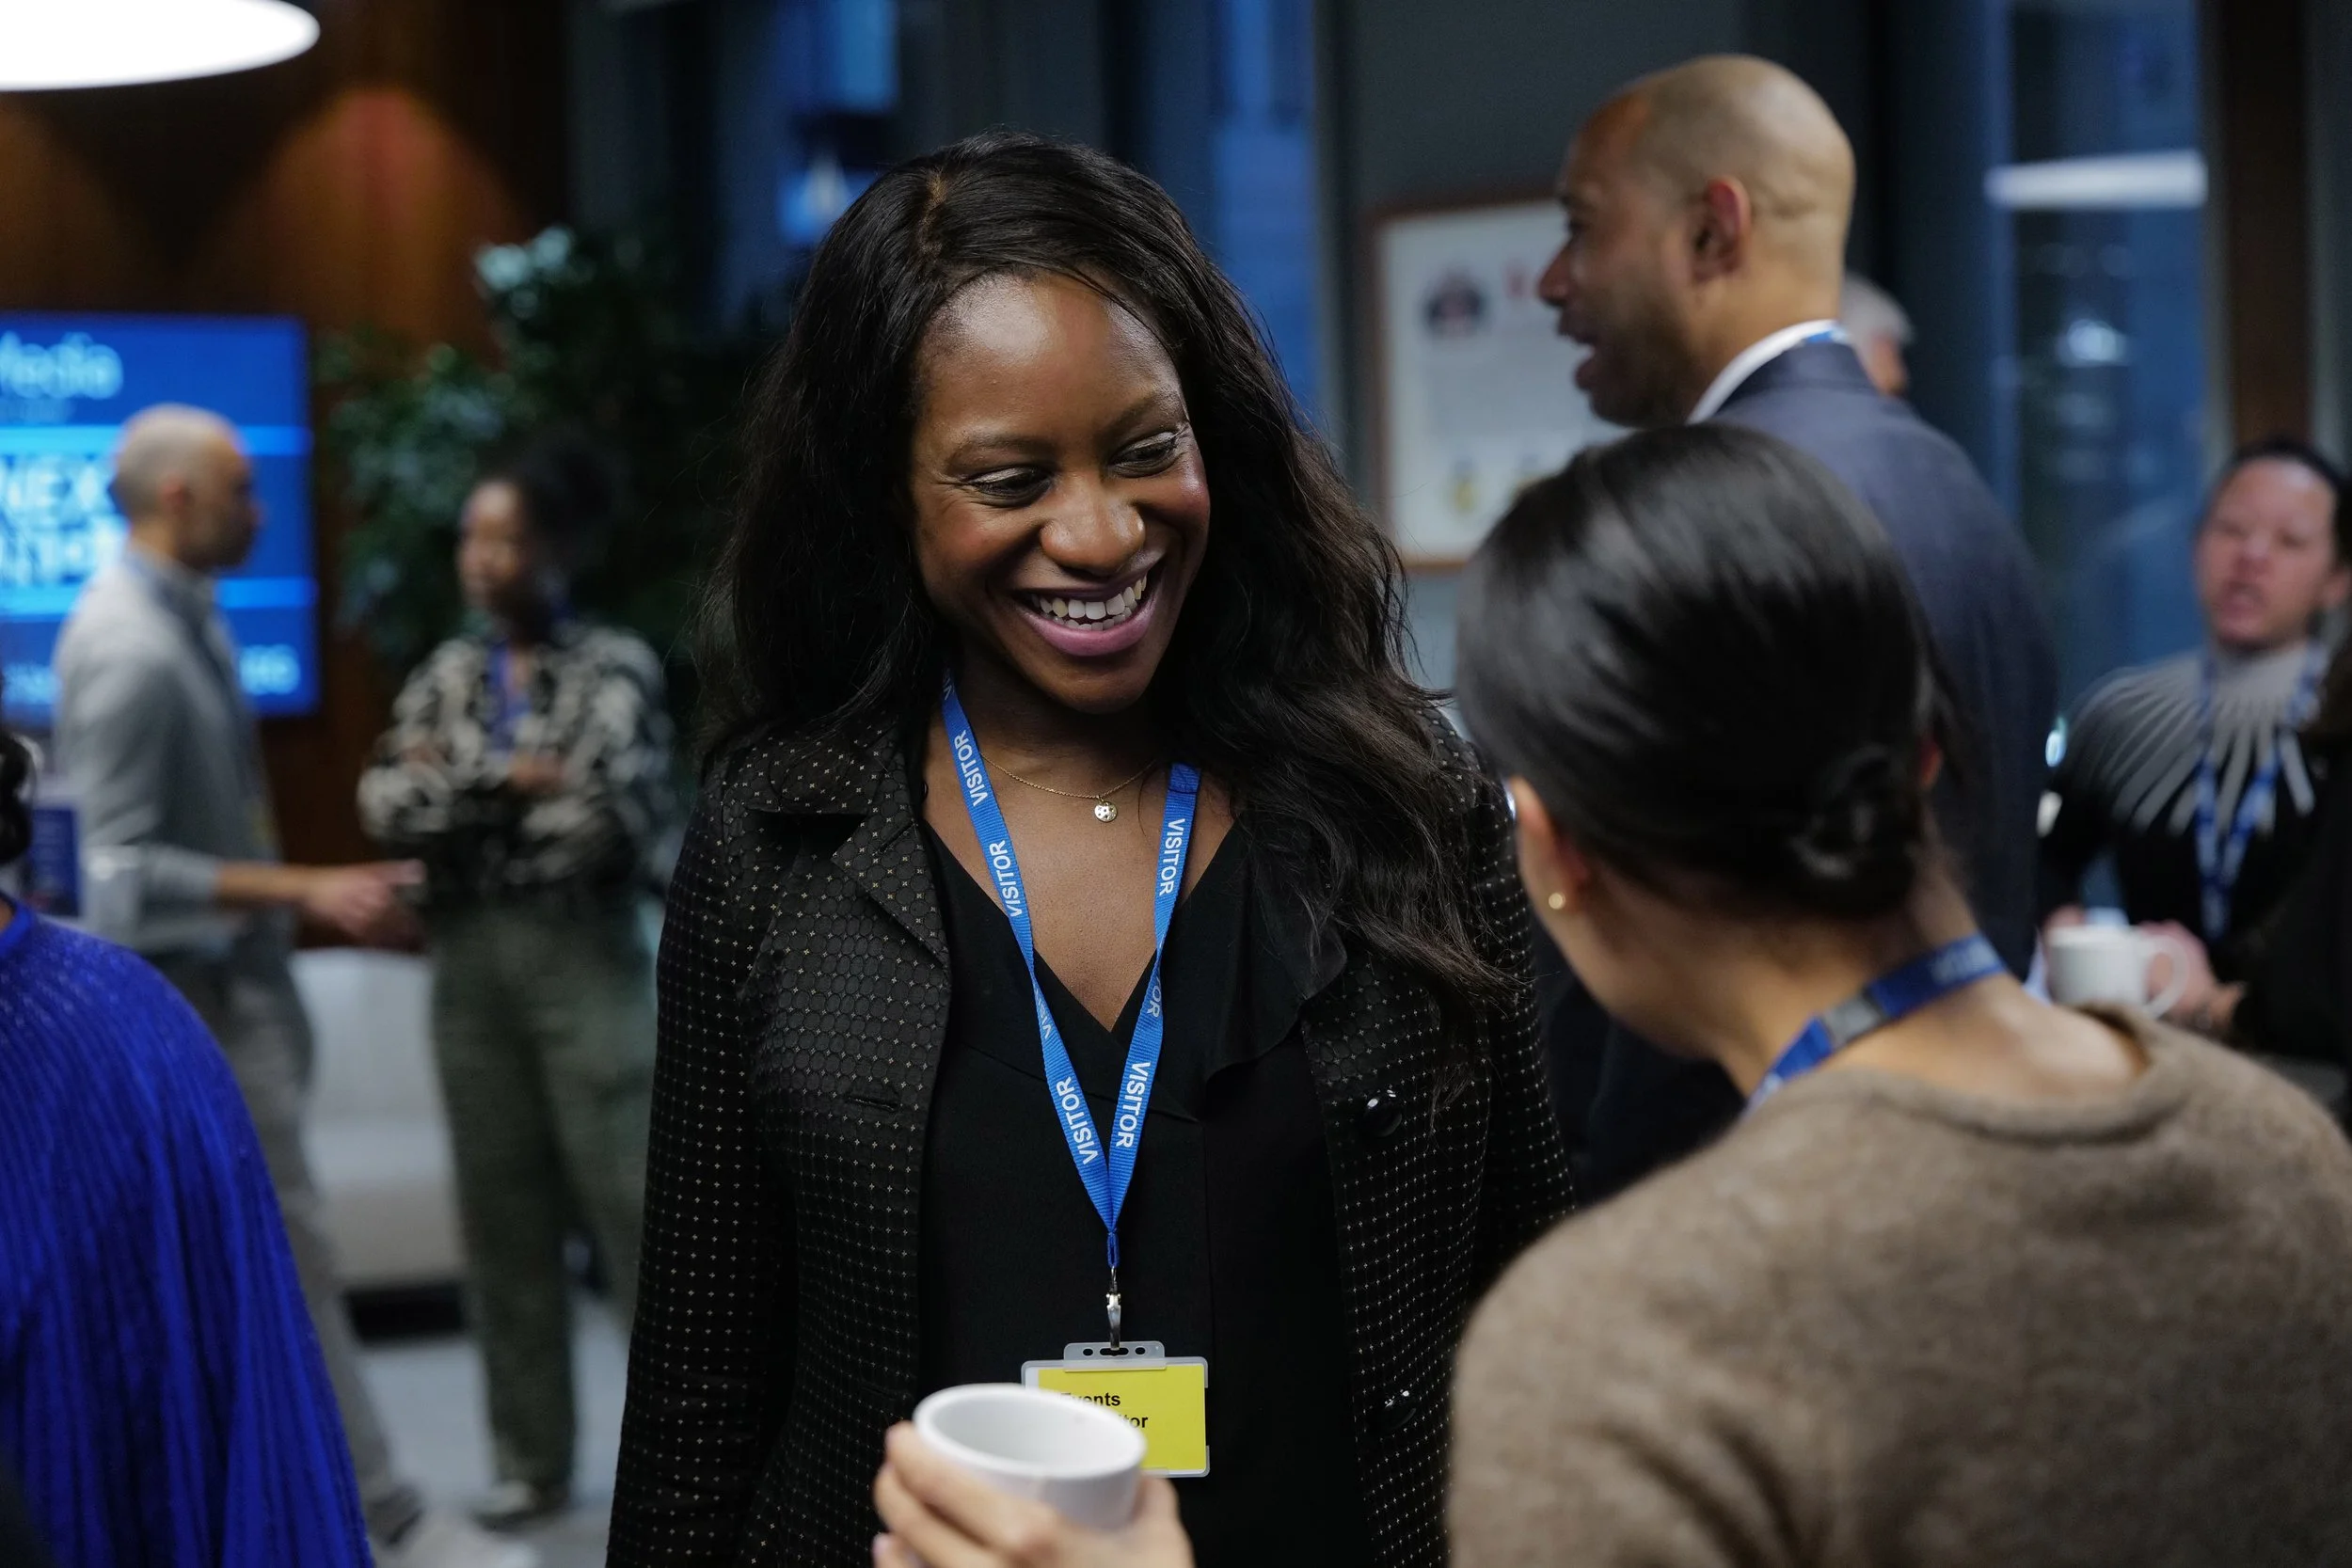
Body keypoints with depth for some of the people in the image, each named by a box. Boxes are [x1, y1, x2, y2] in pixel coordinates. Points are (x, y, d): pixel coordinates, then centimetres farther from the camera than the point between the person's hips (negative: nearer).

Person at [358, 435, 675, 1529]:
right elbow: (385, 805, -2)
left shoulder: (615, 668, -4)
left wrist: (459, 788, -10)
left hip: (584, 955, -5)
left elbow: (622, 818, -17)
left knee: (634, 1201, -4)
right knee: (502, 1213, 8)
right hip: (469, 960, 5)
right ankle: (533, 1459, 18)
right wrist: (517, 778, -16)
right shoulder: (445, 674, 10)